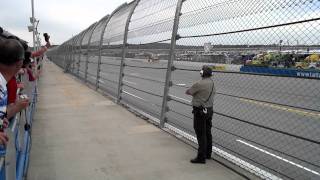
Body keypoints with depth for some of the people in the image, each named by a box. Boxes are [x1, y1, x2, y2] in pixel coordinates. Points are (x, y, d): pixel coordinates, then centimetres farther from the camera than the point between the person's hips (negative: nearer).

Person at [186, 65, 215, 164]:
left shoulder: (199, 84, -19)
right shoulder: (212, 83, 5)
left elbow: (187, 92, -9)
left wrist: (193, 92, 12)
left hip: (200, 111, -8)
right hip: (209, 110, 8)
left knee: (201, 135, -3)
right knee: (208, 133, 17)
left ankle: (201, 157, 2)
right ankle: (208, 153, 31)